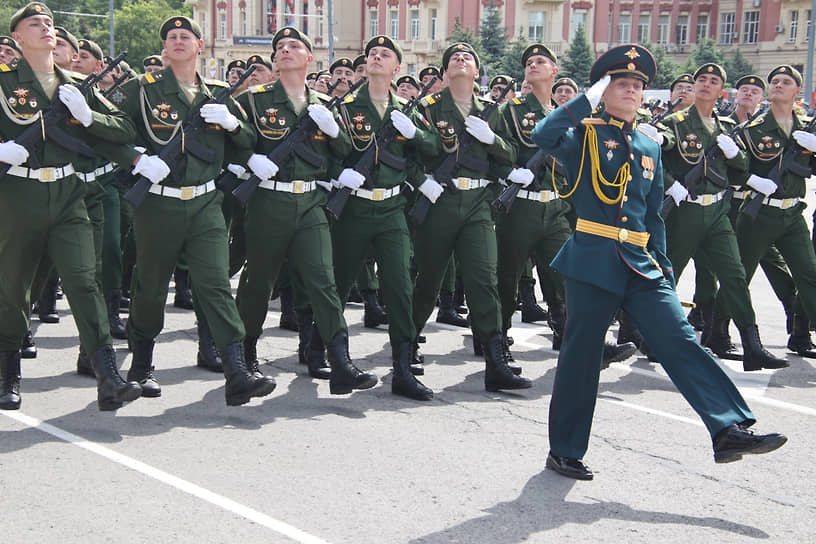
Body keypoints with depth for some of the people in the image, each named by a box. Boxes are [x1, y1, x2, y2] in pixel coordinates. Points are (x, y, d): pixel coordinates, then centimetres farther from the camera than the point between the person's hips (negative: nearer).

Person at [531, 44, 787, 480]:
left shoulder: (648, 147, 17)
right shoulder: (585, 134, 0)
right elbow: (543, 137, -23)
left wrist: (662, 264, 14)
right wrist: (588, 98, -15)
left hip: (641, 265, 5)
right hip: (592, 261, -5)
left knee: (679, 341, -6)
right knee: (581, 354, 1)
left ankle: (730, 431, -11)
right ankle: (564, 451, 14)